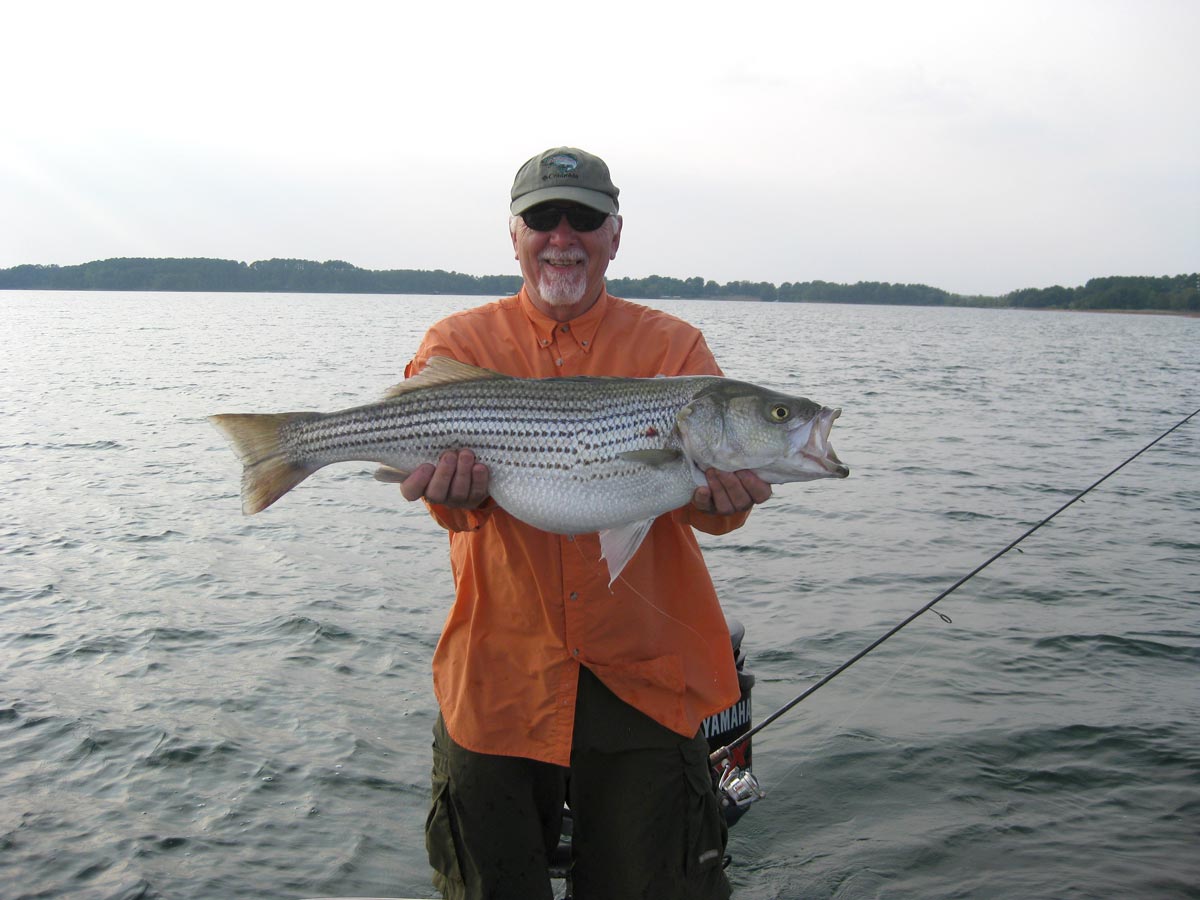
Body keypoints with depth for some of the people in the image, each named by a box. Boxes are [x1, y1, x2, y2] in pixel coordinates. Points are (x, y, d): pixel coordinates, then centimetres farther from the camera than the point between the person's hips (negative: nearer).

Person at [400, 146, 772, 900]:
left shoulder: (672, 345, 2)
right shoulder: (462, 343, 3)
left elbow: (712, 501, -12)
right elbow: (435, 450, -15)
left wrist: (723, 494, -35)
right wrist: (452, 487, -38)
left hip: (645, 677, 0)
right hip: (499, 677, 1)